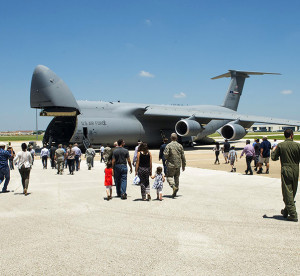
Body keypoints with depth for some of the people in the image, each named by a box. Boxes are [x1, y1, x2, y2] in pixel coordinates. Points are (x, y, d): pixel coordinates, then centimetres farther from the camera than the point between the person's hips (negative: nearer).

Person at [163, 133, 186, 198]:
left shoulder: (168, 145, -9)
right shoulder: (180, 145, 4)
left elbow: (166, 154, -17)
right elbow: (183, 156, 6)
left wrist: (167, 158, 7)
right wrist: (183, 165, 14)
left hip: (171, 164, -4)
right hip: (178, 165, 4)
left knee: (169, 176, 6)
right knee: (176, 177, 13)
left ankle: (173, 186, -21)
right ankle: (175, 193, 14)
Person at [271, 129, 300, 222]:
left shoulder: (280, 145, -5)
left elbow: (273, 158, -1)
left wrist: (273, 151, 18)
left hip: (285, 171, -2)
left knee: (288, 193, 1)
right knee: (292, 193, 17)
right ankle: (286, 211, 27)